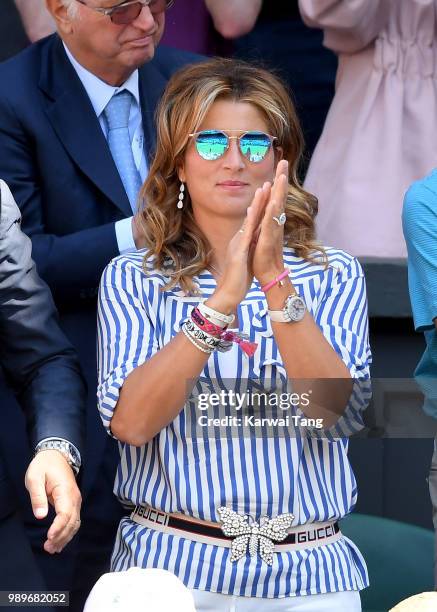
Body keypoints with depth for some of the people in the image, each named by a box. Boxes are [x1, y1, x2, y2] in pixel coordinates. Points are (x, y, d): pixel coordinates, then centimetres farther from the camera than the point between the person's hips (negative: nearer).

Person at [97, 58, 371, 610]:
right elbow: (130, 422, -14)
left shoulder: (335, 277, 3)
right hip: (170, 563, -1)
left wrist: (275, 280, -22)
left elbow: (333, 411, -12)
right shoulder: (131, 280, 1)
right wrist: (224, 298, -22)